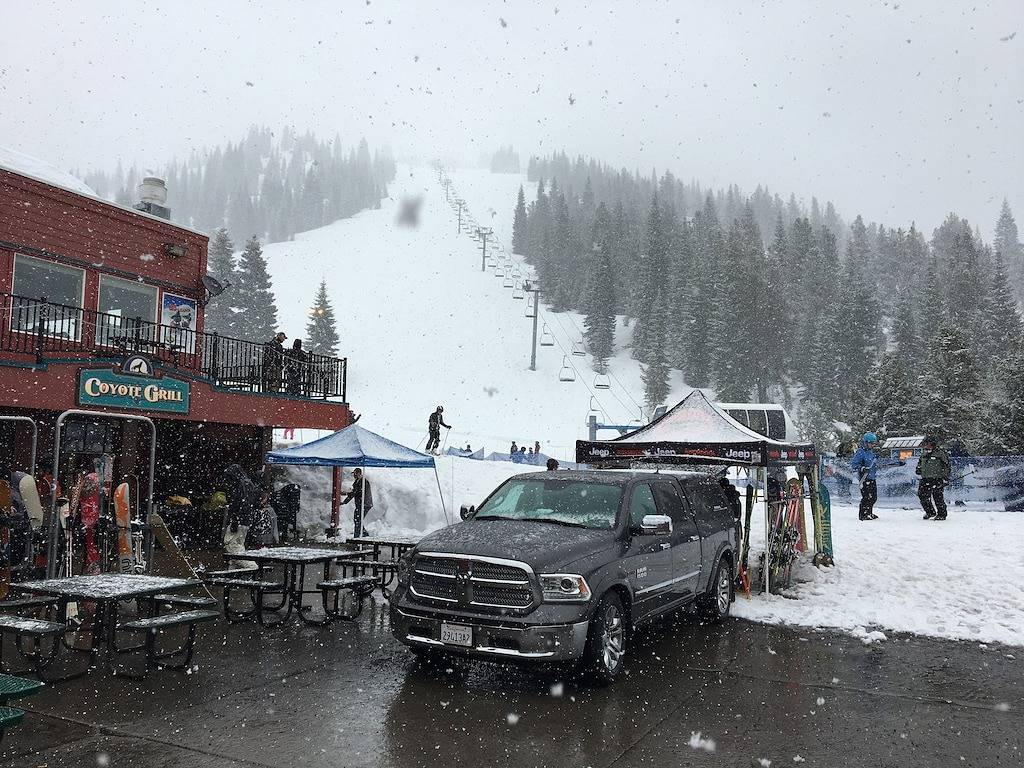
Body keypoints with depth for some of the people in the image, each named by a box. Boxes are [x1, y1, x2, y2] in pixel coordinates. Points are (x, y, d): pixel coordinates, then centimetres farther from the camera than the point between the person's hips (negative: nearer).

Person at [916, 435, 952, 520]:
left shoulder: (940, 453, -7)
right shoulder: (924, 455, 15)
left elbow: (946, 466, -8)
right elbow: (920, 462, 32)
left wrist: (946, 477, -12)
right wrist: (918, 468, 14)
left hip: (937, 479, -7)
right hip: (925, 479, 7)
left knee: (937, 496, -8)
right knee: (922, 494, 4)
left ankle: (942, 514, 5)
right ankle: (930, 512, 19)